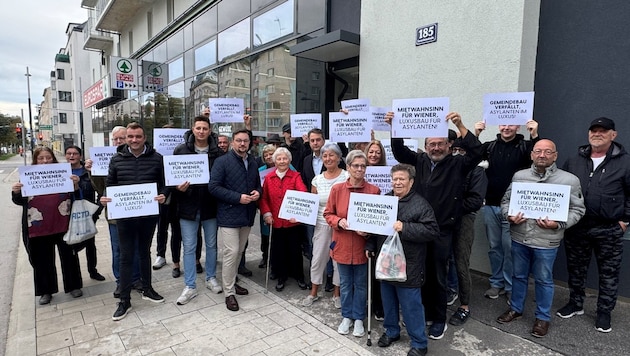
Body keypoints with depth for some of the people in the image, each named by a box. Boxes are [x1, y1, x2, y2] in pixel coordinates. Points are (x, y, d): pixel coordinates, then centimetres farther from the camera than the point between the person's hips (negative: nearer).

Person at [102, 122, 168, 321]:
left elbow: (164, 183, 1)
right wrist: (106, 198, -10)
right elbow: (110, 185, 9)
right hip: (124, 214, 0)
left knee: (145, 252, 17)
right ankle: (125, 300, 17)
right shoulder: (117, 159, 0)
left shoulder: (156, 158, -3)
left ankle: (147, 289, 34)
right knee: (126, 256, 5)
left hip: (149, 213, 0)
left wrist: (163, 195, -18)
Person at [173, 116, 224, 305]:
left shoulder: (218, 152, -4)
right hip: (188, 205, 0)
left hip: (210, 206, 1)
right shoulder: (181, 150, -3)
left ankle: (211, 278, 34)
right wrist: (178, 187, -16)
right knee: (189, 247, 7)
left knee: (211, 245, 14)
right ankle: (190, 286, 20)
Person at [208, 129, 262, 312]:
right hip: (229, 215, -6)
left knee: (239, 252, 17)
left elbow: (257, 185, 22)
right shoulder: (222, 161, -9)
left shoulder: (253, 163, 12)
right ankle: (229, 293, 7)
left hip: (247, 215, 7)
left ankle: (231, 282, 34)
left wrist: (257, 193, -3)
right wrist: (238, 198, -20)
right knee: (231, 252, -6)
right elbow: (213, 187, -15)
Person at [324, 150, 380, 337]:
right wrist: (339, 221, -17)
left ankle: (359, 319, 33)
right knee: (345, 283, 16)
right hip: (342, 244, 1)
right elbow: (328, 214, 2)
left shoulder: (374, 190, -8)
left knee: (361, 284, 15)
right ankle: (346, 317, 35)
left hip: (363, 245, -1)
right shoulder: (337, 189, -5)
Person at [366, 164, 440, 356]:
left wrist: (405, 228, -26)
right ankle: (391, 331, 40)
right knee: (388, 300, 19)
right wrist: (370, 246, 9)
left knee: (411, 304, 5)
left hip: (407, 265, -6)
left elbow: (432, 231, -19)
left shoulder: (420, 204, -11)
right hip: (385, 261, 6)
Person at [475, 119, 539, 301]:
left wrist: (535, 136, -28)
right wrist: (475, 136, -18)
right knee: (494, 246, 13)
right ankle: (496, 282, 27)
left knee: (510, 247, 4)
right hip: (491, 206, 3)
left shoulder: (524, 146, -1)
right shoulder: (490, 146, 6)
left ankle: (510, 286, 20)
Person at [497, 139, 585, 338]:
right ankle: (515, 309, 36)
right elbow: (506, 200, 9)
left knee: (543, 280, 12)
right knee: (518, 275, 18)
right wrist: (509, 216, -9)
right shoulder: (519, 176, 3)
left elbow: (577, 209, -3)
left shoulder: (569, 180, -5)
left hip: (546, 241, -3)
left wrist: (558, 224, -17)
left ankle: (543, 317, 31)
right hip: (519, 237, 3)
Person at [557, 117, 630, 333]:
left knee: (609, 273, 9)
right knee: (576, 268, 14)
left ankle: (604, 312, 25)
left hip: (609, 230, -3)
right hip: (576, 227, 3)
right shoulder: (574, 161, 6)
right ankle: (575, 304, 31)